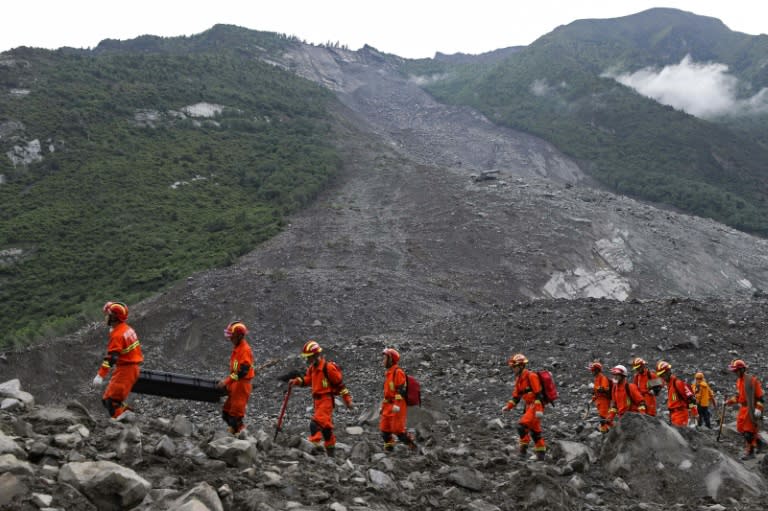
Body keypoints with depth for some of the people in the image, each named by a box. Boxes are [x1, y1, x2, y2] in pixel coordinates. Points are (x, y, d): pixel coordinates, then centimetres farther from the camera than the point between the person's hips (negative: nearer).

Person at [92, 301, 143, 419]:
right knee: (117, 398, 17)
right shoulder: (127, 328, 10)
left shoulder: (117, 334, -19)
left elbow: (111, 357, -26)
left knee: (110, 400, -10)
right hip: (133, 367, 10)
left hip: (125, 369, -10)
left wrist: (100, 375, -29)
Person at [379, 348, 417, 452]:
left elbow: (401, 390, -20)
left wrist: (397, 405, -25)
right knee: (384, 427, 7)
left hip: (397, 406, -9)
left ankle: (412, 445, 5)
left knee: (397, 429, -8)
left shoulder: (398, 372, -13)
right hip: (388, 406, 9)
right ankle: (389, 447, 15)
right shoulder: (388, 373, 17)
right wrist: (383, 405, 24)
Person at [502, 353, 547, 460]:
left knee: (522, 426, -19)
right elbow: (516, 396, 16)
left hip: (536, 406, -10)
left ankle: (523, 447, -6)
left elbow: (538, 394, -21)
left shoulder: (531, 376, -15)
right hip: (529, 407, 10)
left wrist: (539, 410, -26)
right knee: (535, 431, 14)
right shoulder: (519, 379, 13)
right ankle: (541, 453, 21)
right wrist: (508, 406, 3)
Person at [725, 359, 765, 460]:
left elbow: (760, 396, -17)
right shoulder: (739, 381, 10)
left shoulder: (752, 380, -17)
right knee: (741, 428, 12)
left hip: (752, 409, -9)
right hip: (744, 407, 9)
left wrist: (758, 409, -24)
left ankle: (750, 452, 6)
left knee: (749, 430, -5)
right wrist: (729, 401, 11)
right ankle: (757, 441, 31)